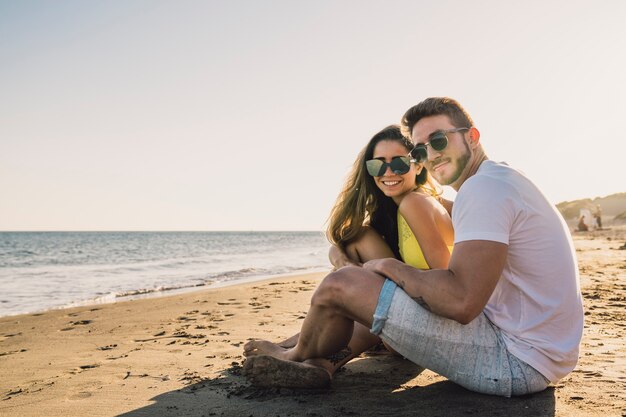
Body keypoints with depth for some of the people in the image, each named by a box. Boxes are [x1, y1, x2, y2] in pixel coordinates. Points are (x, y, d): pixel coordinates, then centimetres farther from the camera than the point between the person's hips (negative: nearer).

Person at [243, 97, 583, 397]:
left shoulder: (483, 188, -18)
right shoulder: (506, 179, 16)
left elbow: (461, 302, -28)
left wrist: (390, 267, -11)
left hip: (516, 362, -11)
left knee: (340, 284, -10)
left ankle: (296, 358, 20)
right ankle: (323, 363, 25)